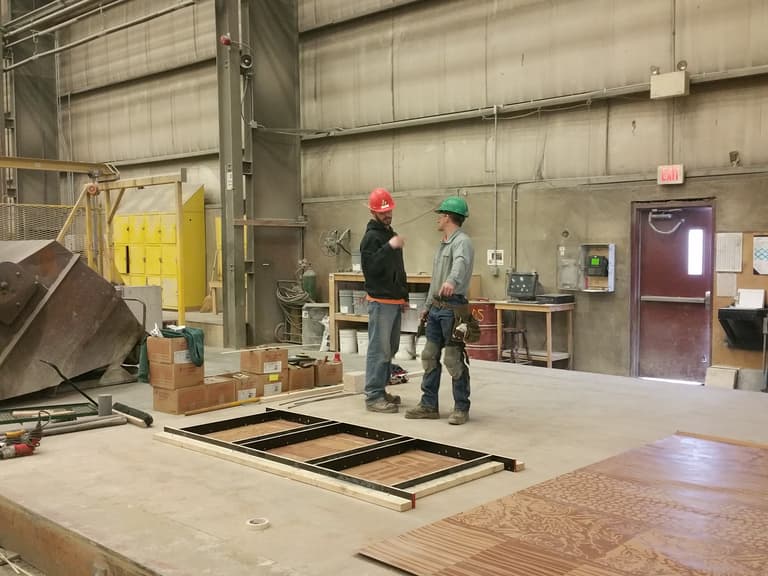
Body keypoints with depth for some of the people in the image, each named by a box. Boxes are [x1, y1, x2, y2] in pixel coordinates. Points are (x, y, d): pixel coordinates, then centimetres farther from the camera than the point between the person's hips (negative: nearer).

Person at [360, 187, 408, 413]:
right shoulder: (371, 237, -10)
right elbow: (369, 267, -23)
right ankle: (373, 397, -6)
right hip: (380, 302, -9)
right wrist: (389, 247, -30)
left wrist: (404, 296, 23)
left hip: (395, 301, 9)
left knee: (390, 350, 13)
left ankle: (381, 391, 21)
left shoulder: (391, 234, 18)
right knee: (379, 350, -9)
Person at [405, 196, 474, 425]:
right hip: (436, 308, 9)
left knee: (454, 360, -4)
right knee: (430, 357, 10)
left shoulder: (462, 241, -12)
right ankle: (429, 405, 18)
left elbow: (461, 263, -35)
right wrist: (428, 306, 25)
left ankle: (461, 408, 7)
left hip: (453, 308, -9)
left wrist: (452, 281, -55)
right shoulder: (443, 244, 20)